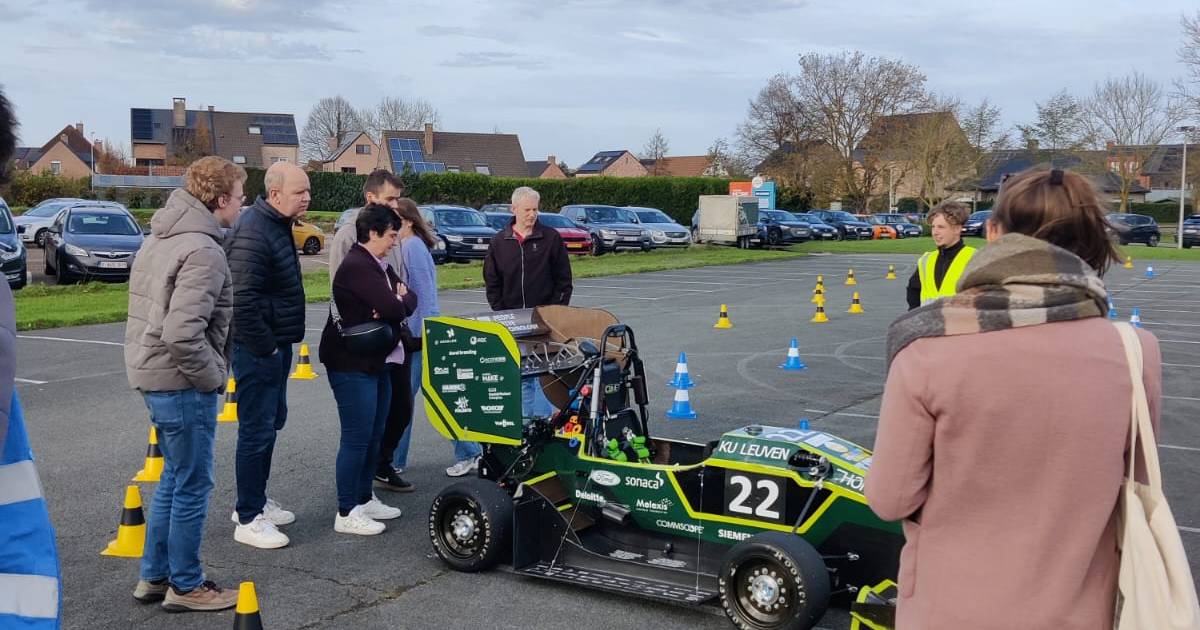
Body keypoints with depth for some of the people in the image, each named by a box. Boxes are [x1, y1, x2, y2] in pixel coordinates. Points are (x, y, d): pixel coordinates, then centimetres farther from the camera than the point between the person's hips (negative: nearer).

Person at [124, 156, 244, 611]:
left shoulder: (161, 237, 12)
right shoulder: (203, 251, -20)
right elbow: (182, 334, -29)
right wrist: (212, 378, -15)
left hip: (153, 375, 10)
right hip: (182, 384, -10)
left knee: (174, 478, 20)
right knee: (192, 486, 3)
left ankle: (154, 576, 30)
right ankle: (186, 586, 16)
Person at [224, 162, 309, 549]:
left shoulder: (278, 225, 12)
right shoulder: (253, 233, -21)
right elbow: (242, 300, -28)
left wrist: (279, 343, 18)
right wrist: (265, 346, -20)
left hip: (276, 344, 10)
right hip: (258, 348, -10)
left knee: (272, 421, 19)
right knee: (257, 430, -3)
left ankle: (255, 501, 32)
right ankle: (249, 520, 7)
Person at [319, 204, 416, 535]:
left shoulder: (380, 265, 13)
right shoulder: (357, 266, -19)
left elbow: (409, 300, 9)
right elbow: (393, 309, -26)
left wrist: (396, 304, -12)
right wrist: (398, 303, -3)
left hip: (377, 362, 10)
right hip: (353, 365, -10)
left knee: (374, 436, 16)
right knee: (356, 438, -4)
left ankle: (364, 500, 29)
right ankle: (346, 514, 5)